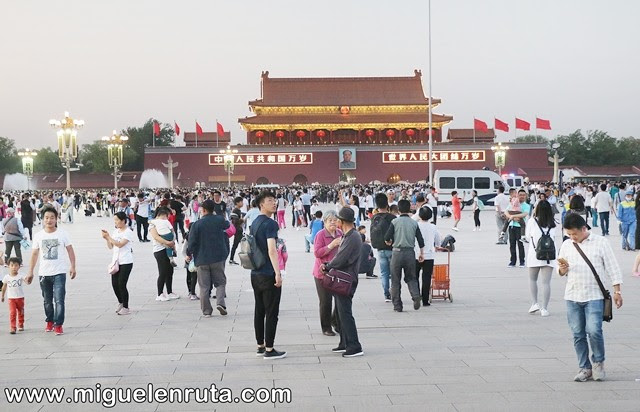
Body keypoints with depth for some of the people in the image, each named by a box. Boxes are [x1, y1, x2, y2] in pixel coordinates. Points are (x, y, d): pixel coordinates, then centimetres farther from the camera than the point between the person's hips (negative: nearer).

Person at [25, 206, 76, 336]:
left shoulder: (62, 234, -3)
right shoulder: (38, 236, 3)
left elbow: (70, 251, 1)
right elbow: (34, 254, 8)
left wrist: (72, 267, -8)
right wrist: (30, 272, 7)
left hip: (59, 273, -3)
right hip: (44, 273, 3)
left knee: (59, 300, -10)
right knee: (47, 300, 13)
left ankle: (58, 325, -6)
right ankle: (50, 322, 30)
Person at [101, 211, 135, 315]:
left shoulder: (128, 232, -10)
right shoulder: (115, 231, 12)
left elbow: (120, 244, -21)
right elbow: (110, 247, 12)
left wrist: (108, 237, -19)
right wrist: (107, 238, -3)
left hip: (126, 262, -7)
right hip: (116, 261, 7)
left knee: (121, 284, -7)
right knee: (114, 284, 4)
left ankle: (125, 307, 5)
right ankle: (120, 303, 27)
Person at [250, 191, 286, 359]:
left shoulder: (254, 223, 13)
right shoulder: (270, 223, -14)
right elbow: (271, 250, -23)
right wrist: (278, 273, -24)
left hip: (255, 274, 9)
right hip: (268, 275, -9)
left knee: (259, 311, 14)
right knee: (271, 313, -3)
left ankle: (261, 346, 21)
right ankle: (269, 350, -1)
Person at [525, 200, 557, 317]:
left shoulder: (532, 221, -5)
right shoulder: (553, 224, 2)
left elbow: (527, 236, 7)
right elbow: (554, 236, 10)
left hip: (535, 254, -1)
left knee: (532, 279, 19)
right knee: (546, 282, 1)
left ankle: (534, 303, 11)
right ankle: (544, 309, 1)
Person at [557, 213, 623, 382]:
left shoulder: (600, 242, 0)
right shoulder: (566, 245, 10)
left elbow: (612, 267, 3)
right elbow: (561, 272, 17)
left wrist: (617, 291, -2)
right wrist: (563, 269, -7)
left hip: (594, 296, -4)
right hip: (572, 296, 4)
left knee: (594, 331, -14)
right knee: (578, 334, 3)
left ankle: (598, 362, 9)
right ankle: (584, 368, 13)